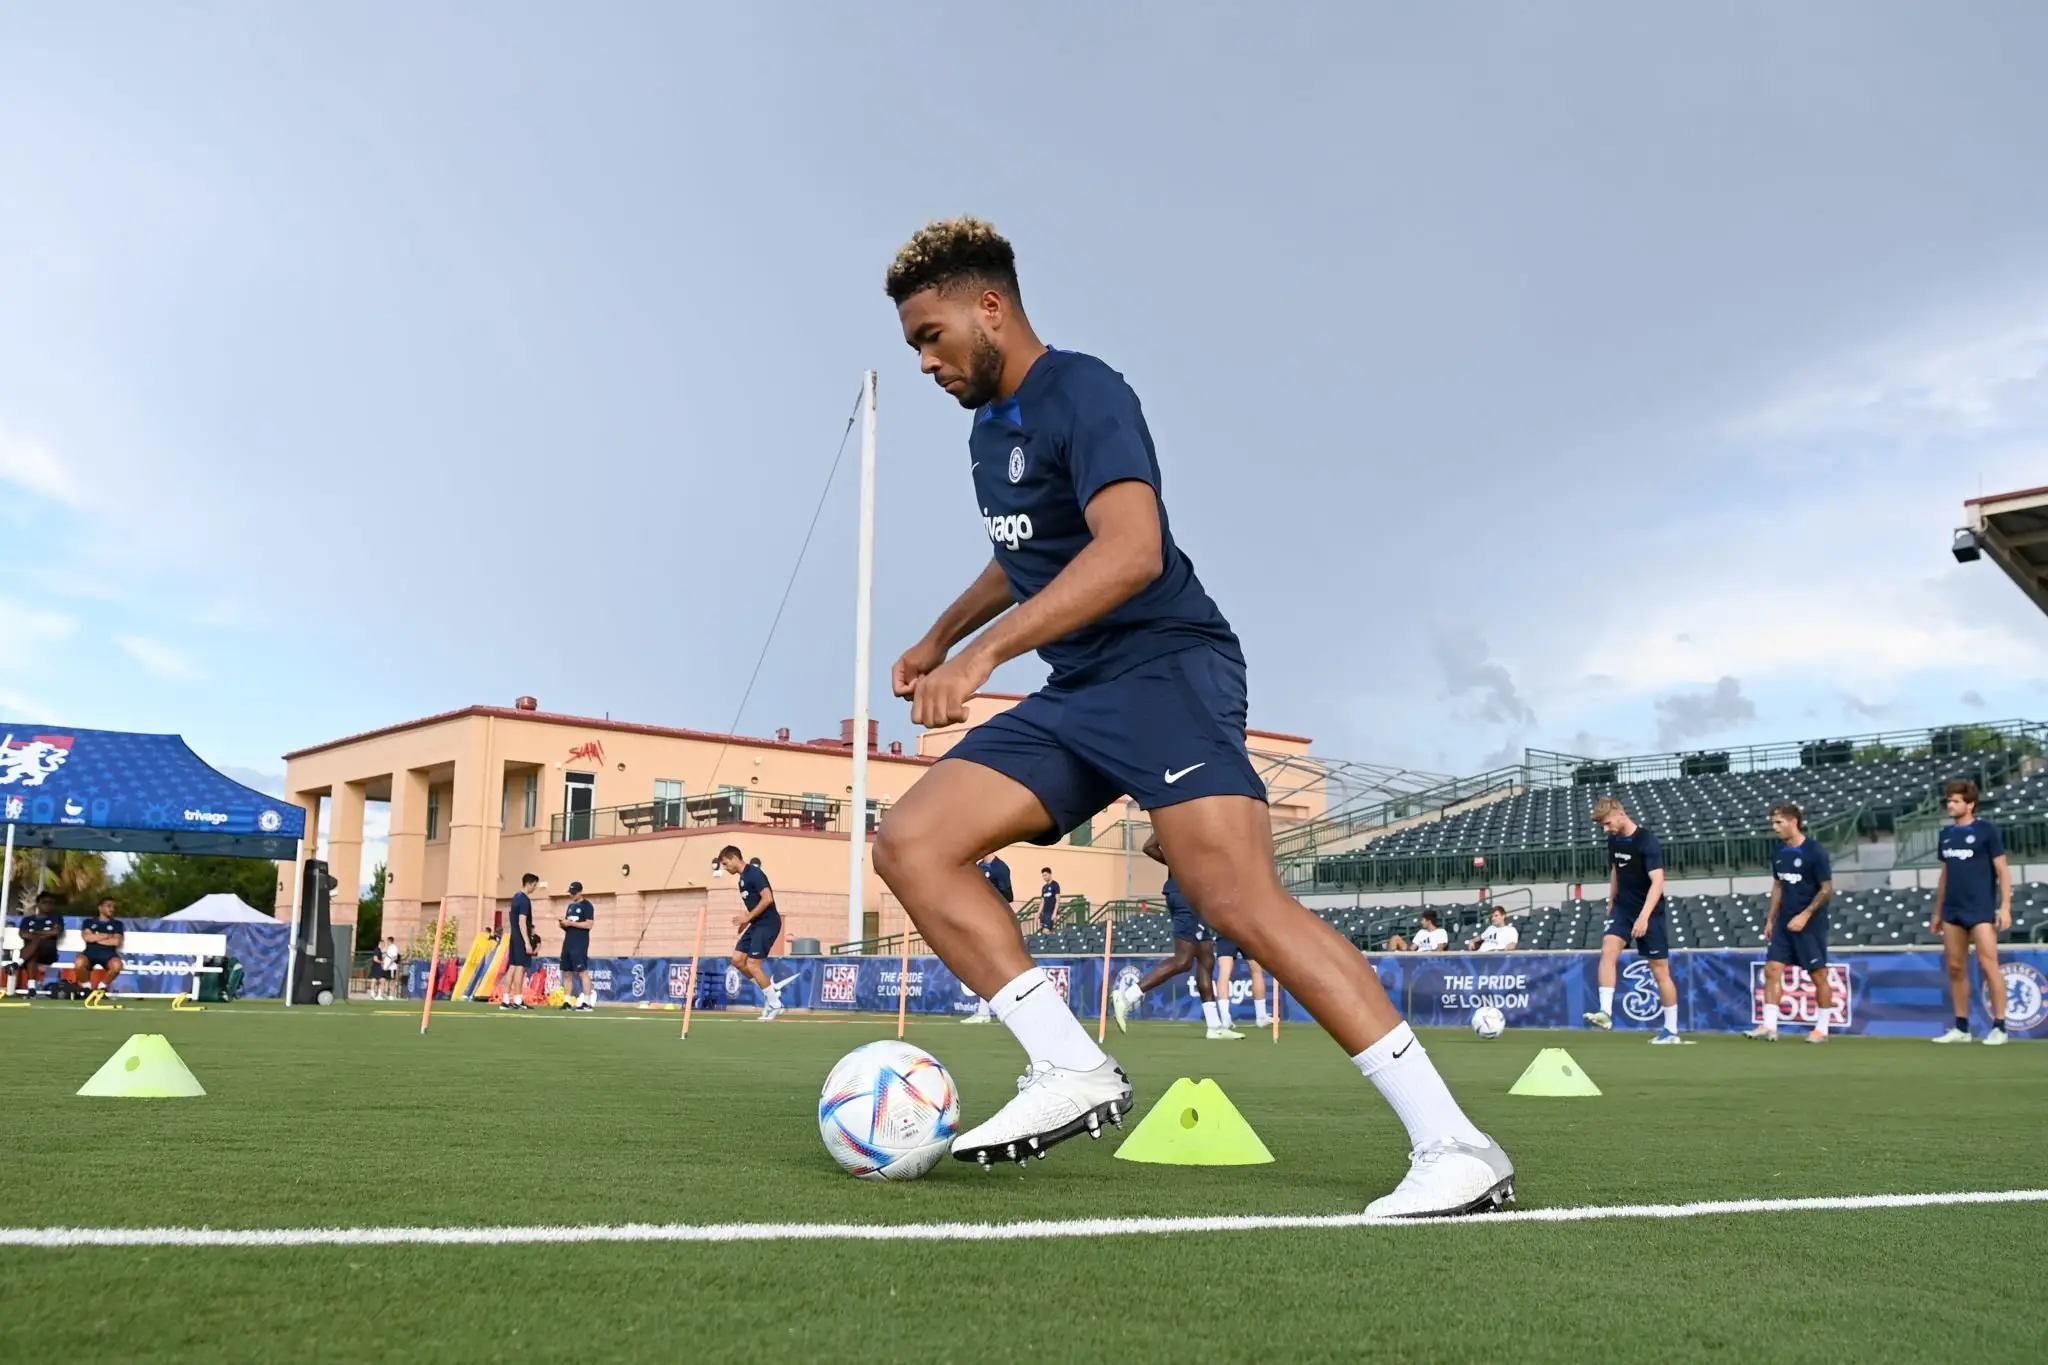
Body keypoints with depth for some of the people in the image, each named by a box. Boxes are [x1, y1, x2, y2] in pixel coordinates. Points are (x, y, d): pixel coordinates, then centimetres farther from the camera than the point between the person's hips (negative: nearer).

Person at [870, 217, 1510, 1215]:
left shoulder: (1082, 394, -11)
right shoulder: (987, 427, 18)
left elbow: (1131, 551, -28)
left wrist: (984, 651, -33)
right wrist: (940, 636, 36)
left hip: (1163, 666, -9)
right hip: (1073, 695, 9)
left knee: (1238, 899, -25)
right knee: (909, 842, -5)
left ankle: (1454, 1144, -18)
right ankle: (1071, 1071, -8)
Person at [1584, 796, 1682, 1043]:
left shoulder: (1648, 842, -18)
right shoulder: (1613, 840, 4)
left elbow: (1657, 882, -25)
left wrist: (1644, 916, -34)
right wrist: (1611, 904, 22)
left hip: (1650, 913, -6)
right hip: (1623, 909, 6)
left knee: (1660, 970, 1)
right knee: (1608, 949, -18)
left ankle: (1671, 1031, 11)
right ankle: (1606, 1013, -24)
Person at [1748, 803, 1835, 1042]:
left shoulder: (1815, 851, -12)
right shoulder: (1778, 852, 7)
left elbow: (1827, 889, -11)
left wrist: (1805, 915, -18)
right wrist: (1771, 919, 14)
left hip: (1810, 924, -6)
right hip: (1784, 923, 6)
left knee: (1818, 974, 2)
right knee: (1772, 970, -2)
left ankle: (1821, 1029, 12)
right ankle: (1769, 1026, -2)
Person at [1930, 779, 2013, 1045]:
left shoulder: (1986, 830, -4)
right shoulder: (1947, 834, 13)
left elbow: (2002, 870, -6)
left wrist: (2005, 907, -14)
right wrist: (1937, 912, 18)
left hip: (1981, 910, -6)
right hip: (1952, 912, 6)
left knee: (1988, 964, -9)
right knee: (1956, 968, 6)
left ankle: (1998, 1027, -2)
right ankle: (1961, 1028, 12)